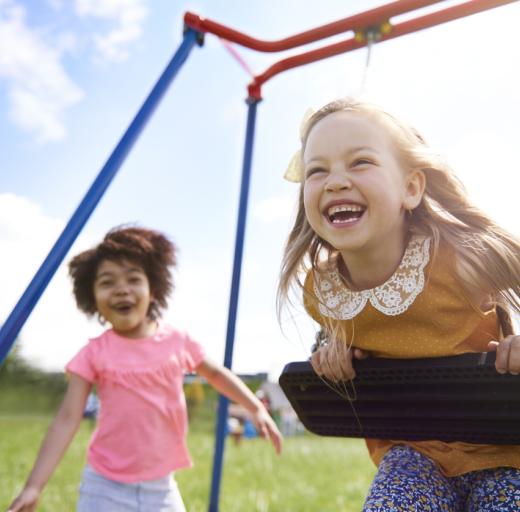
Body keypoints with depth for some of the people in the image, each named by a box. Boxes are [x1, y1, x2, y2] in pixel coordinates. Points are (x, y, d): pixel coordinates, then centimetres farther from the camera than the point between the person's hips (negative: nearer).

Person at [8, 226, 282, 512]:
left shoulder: (178, 342, -4)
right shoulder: (94, 353, -10)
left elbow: (216, 374, 14)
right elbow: (67, 419, -13)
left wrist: (256, 408, 8)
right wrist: (34, 486, -19)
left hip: (160, 486, 2)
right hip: (105, 486, -2)